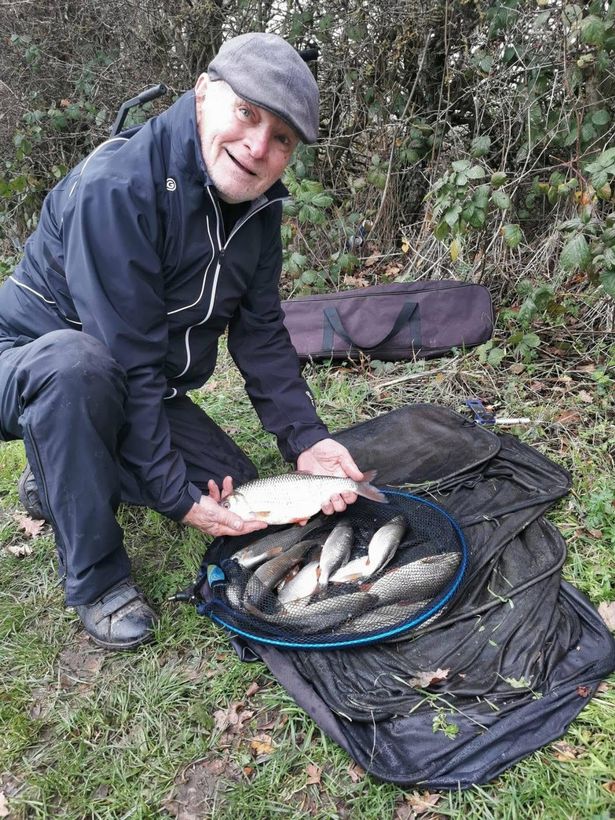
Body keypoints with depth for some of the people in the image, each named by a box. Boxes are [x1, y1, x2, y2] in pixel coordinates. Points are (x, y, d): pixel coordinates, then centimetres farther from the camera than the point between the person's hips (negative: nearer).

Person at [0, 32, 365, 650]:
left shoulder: (258, 205, -6)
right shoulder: (116, 187, -31)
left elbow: (260, 333, -3)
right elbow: (127, 360, -32)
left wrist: (305, 439, -13)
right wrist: (175, 496, -27)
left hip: (143, 391, 7)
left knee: (236, 491, 1)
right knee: (78, 366, -41)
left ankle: (56, 476, 18)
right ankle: (95, 577, -19)